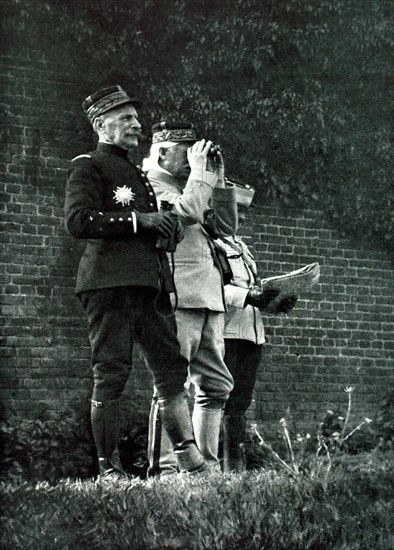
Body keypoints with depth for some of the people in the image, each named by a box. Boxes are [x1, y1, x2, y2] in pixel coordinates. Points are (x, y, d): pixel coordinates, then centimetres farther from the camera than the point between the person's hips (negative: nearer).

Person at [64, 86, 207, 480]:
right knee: (111, 373, -7)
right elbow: (77, 220, -14)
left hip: (149, 282, 8)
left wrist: (168, 227, 12)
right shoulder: (88, 166, 1)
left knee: (171, 366, 2)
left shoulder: (135, 172, 26)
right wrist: (138, 219, -15)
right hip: (109, 281, -8)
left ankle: (189, 458, 1)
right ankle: (108, 468, -3)